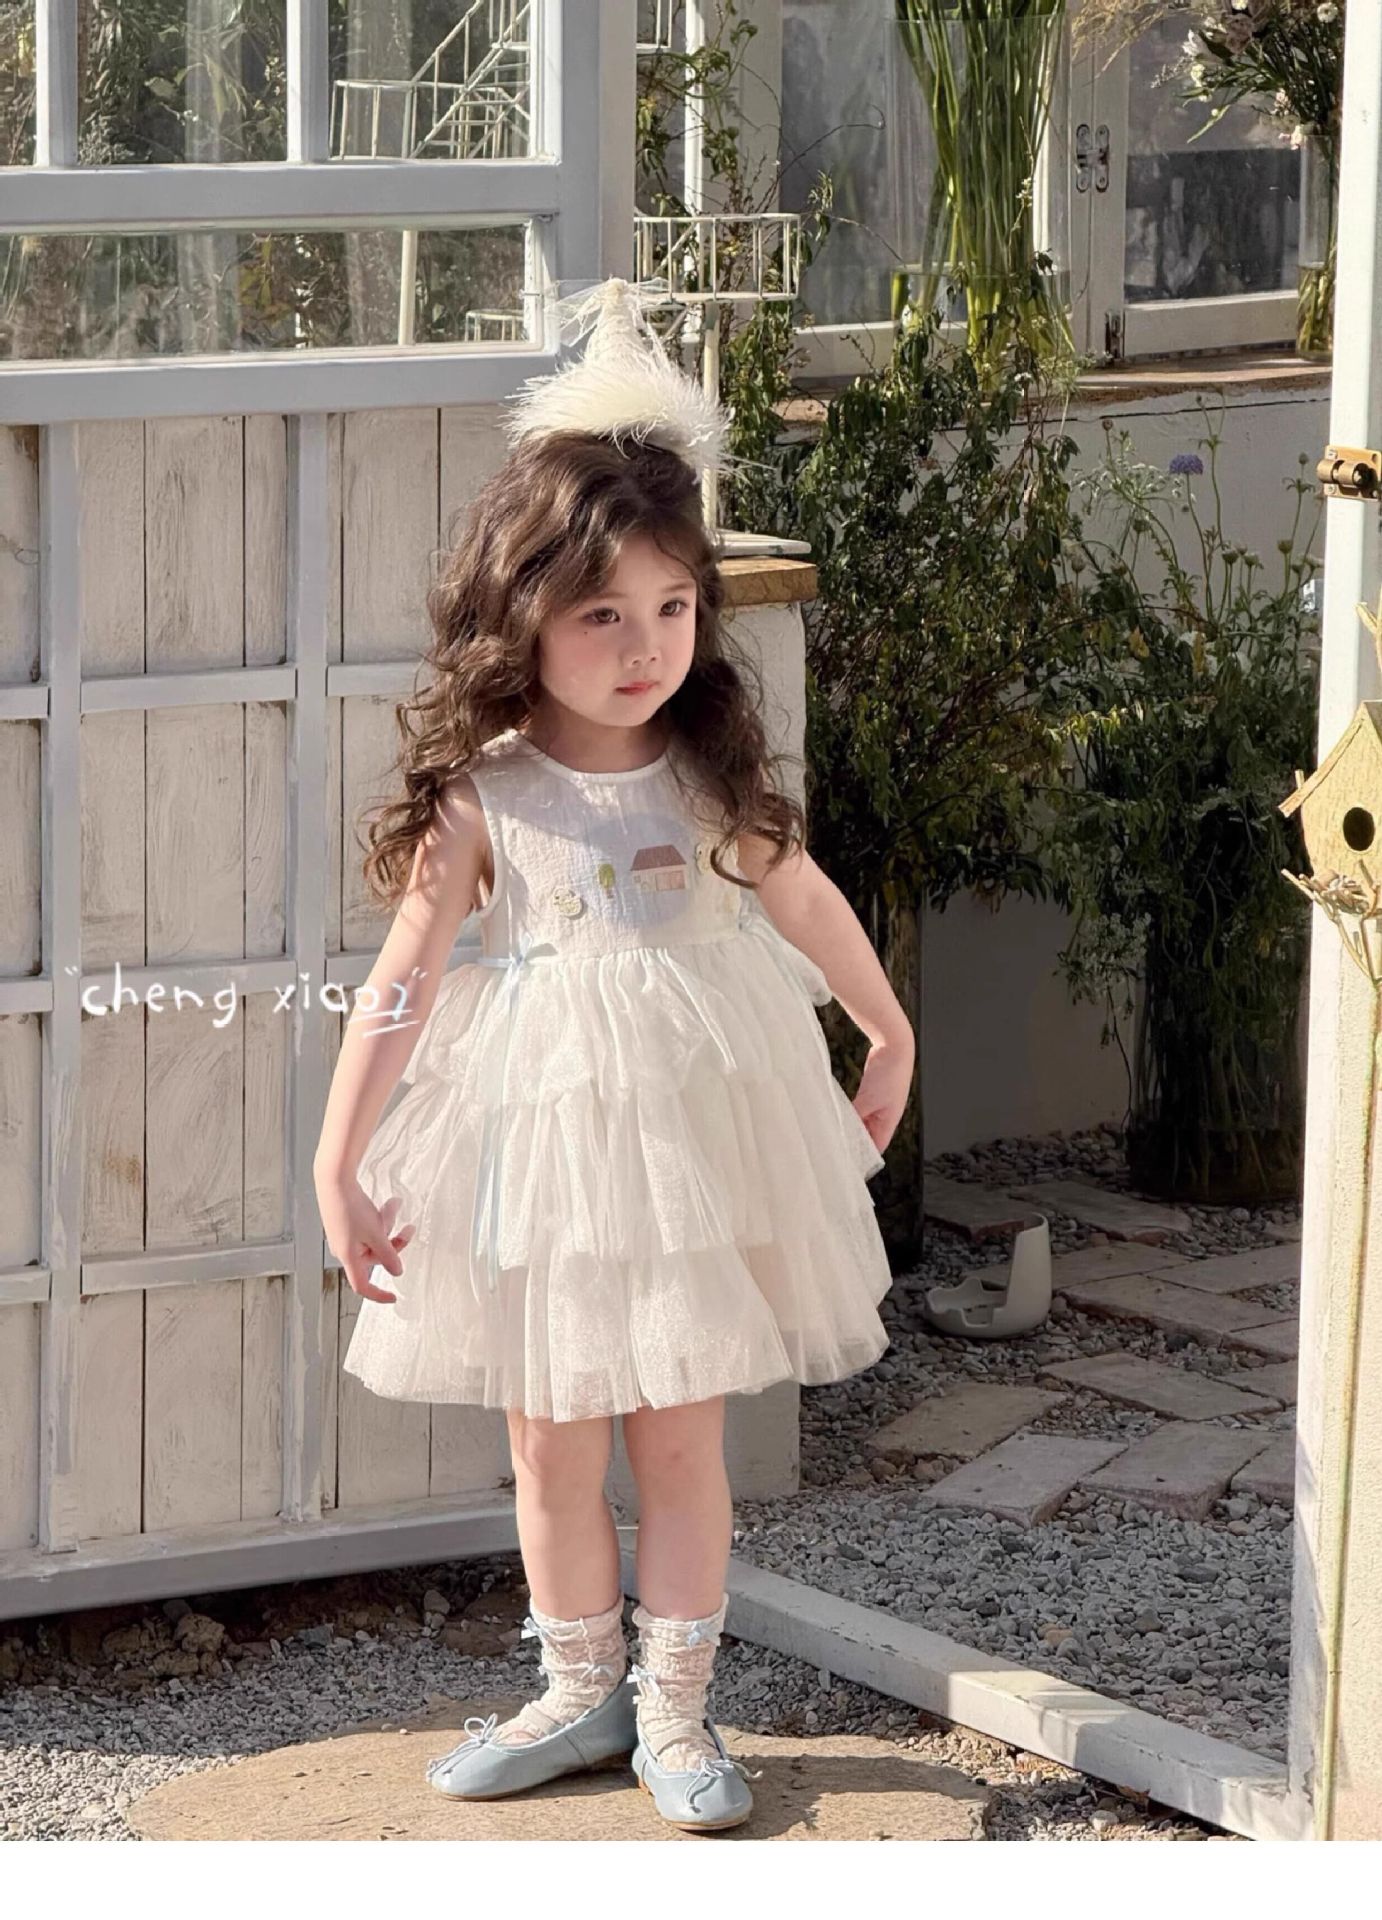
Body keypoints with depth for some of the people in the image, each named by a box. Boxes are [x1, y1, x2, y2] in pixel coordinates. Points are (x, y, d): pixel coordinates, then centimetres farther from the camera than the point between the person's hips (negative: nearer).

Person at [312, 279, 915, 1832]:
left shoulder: (712, 773, -3)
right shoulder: (483, 801, -9)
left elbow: (809, 906, 13)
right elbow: (400, 982, -8)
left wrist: (891, 1040, 25)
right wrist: (339, 1167, -9)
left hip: (697, 1124, 1)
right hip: (541, 1132, -1)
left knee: (681, 1433, 5)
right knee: (551, 1439, 8)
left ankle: (673, 1706, 16)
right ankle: (581, 1694, 24)